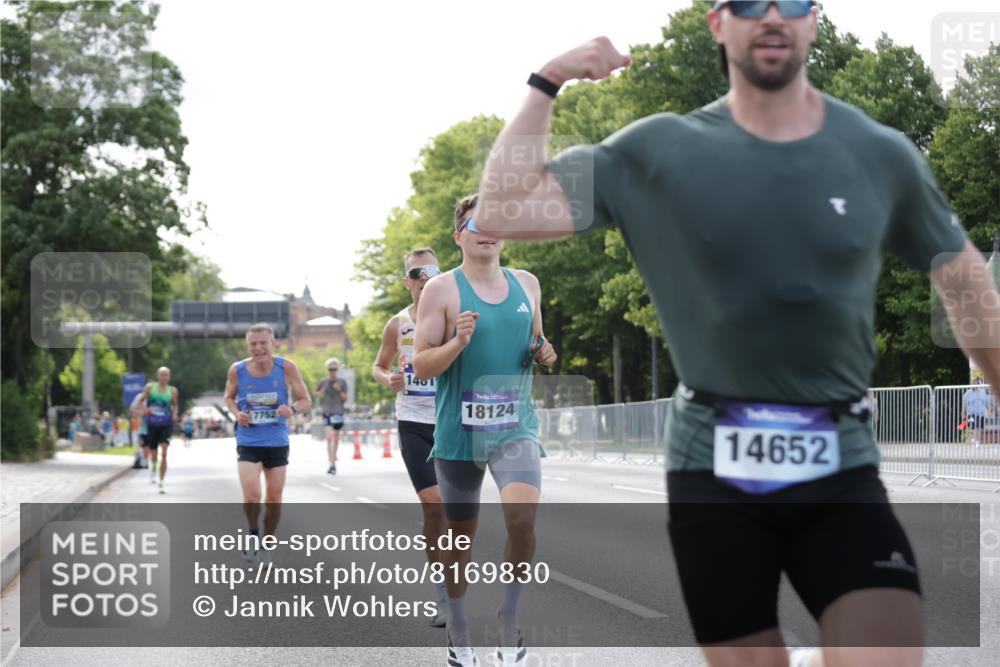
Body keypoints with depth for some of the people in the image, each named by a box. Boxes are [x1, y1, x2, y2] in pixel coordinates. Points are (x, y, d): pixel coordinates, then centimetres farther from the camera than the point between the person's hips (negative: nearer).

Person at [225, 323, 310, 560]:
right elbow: (229, 397, 10)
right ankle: (253, 534, 12)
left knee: (274, 499, 8)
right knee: (251, 495, -17)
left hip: (277, 442, 1)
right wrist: (237, 413, -11)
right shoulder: (237, 370, -8)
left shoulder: (287, 368, -11)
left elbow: (305, 400, -4)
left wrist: (293, 409, -27)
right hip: (248, 442, -1)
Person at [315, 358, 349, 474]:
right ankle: (332, 463, -22)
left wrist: (340, 391, -13)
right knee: (330, 437, -16)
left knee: (336, 438, 8)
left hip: (338, 412, 1)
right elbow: (316, 393, 19)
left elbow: (345, 399, 2)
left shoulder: (342, 383, 4)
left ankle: (333, 461, 26)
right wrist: (321, 392, -2)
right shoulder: (323, 382, 4)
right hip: (327, 413, -1)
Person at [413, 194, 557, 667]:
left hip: (515, 426, 2)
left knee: (522, 515, -21)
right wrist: (458, 342, -23)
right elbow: (421, 366, -6)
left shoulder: (527, 284, 9)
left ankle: (509, 621, -1)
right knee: (460, 531, 9)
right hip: (459, 429, -2)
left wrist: (543, 353, 1)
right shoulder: (441, 290, -4)